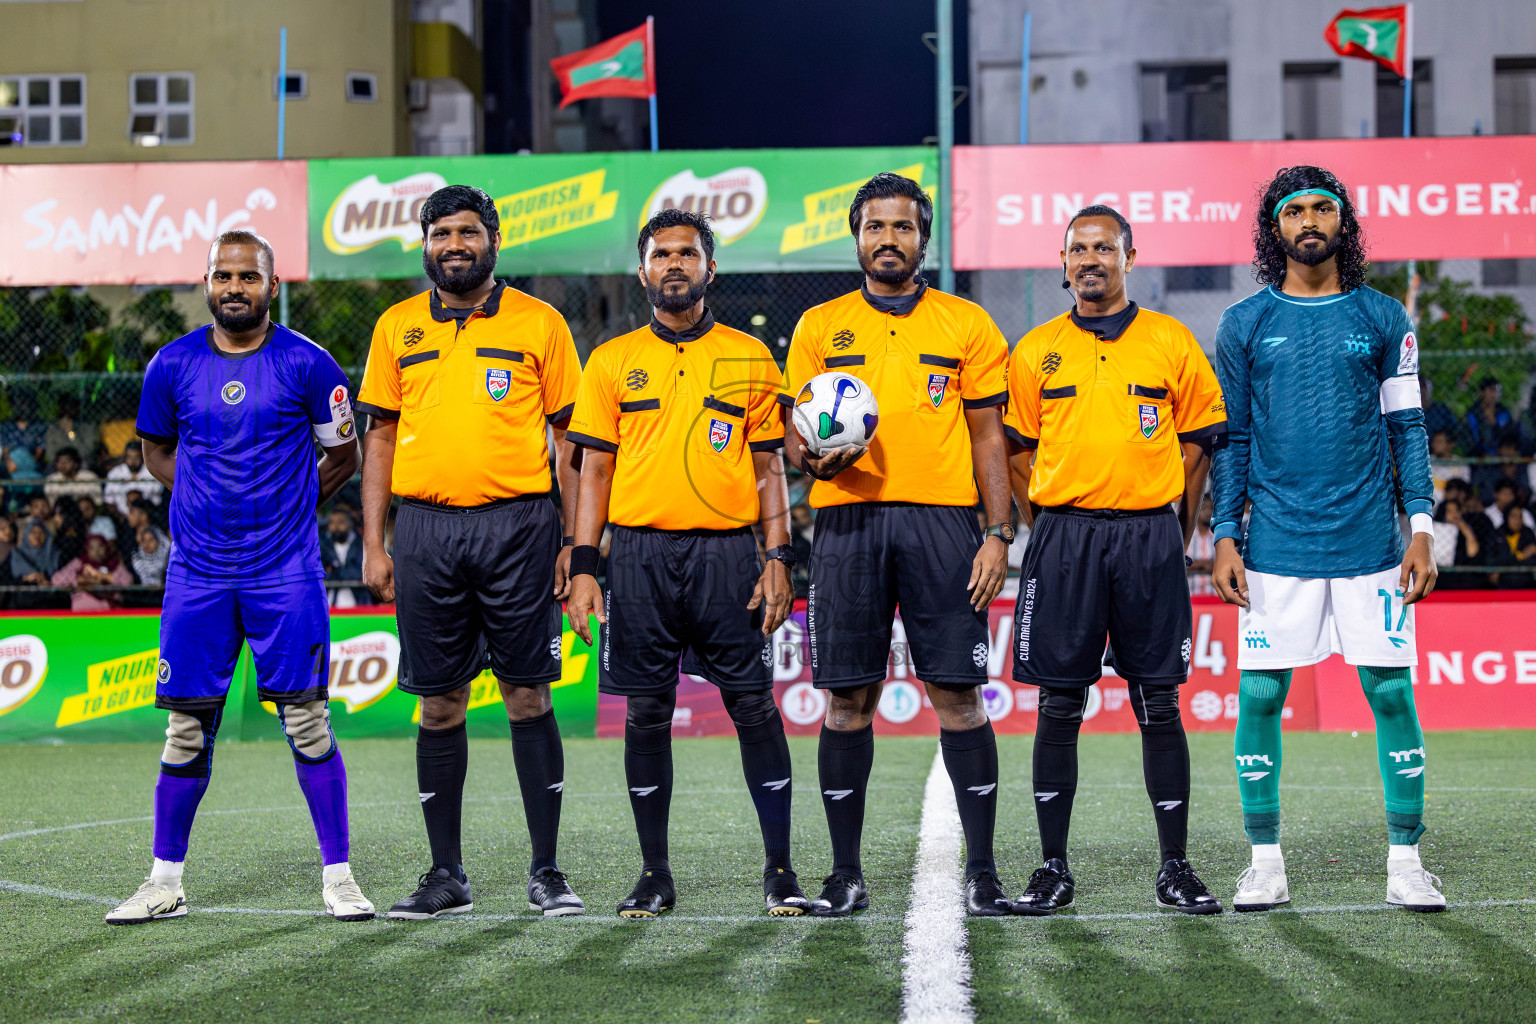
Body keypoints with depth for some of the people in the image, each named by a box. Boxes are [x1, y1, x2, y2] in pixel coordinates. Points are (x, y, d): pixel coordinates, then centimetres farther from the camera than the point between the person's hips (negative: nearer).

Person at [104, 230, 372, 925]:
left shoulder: (307, 364, -3)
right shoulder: (173, 366, 4)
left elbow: (341, 456, 9)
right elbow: (156, 448, 20)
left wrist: (282, 509, 7)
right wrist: (204, 499, 8)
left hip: (286, 573, -2)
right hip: (197, 572, 2)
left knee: (307, 722, -3)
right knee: (187, 729, 4)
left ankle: (337, 876, 6)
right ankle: (165, 882, 13)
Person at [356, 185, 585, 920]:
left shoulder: (539, 323, 4)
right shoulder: (397, 328, 10)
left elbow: (569, 438, 5)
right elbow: (380, 437, 12)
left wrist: (576, 542, -1)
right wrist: (373, 544, 5)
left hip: (518, 527, -2)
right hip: (426, 528, 2)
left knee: (527, 695, -2)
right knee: (439, 704, 5)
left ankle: (545, 871, 6)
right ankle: (446, 874, 14)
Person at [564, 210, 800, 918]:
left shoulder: (751, 359, 8)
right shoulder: (613, 362, 9)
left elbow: (769, 468, 9)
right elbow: (595, 470, 8)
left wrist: (779, 559, -1)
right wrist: (583, 566, -1)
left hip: (727, 552, -1)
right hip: (640, 553, 1)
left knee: (755, 707, -2)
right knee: (646, 714, 3)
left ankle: (779, 867, 7)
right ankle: (654, 874, 12)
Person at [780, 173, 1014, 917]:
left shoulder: (967, 325, 9)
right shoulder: (819, 327, 12)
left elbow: (988, 439, 7)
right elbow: (794, 435, 12)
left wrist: (999, 534, -2)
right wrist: (813, 458, -11)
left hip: (941, 521, -1)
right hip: (846, 521, 1)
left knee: (958, 694, -4)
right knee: (847, 699, 2)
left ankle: (981, 871, 2)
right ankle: (845, 874, 10)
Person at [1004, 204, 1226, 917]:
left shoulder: (1172, 344, 6)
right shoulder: (1035, 351, 8)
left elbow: (1198, 443, 9)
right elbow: (1017, 451, 13)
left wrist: (1171, 532, 3)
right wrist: (1054, 530, 6)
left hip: (1150, 535, -1)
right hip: (1063, 541, 1)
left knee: (1159, 704, 1)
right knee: (1059, 706, 1)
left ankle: (1174, 868, 9)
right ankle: (1053, 869, 8)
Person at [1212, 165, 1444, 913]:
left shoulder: (1383, 319, 7)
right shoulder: (1245, 325, 6)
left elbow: (1407, 428, 7)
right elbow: (1230, 439, 8)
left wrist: (1421, 528, 0)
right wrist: (1225, 537, 0)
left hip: (1370, 543, 0)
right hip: (1276, 545, 0)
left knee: (1392, 691, -1)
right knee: (1260, 695, -1)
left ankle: (1406, 863, 7)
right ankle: (1265, 864, 10)